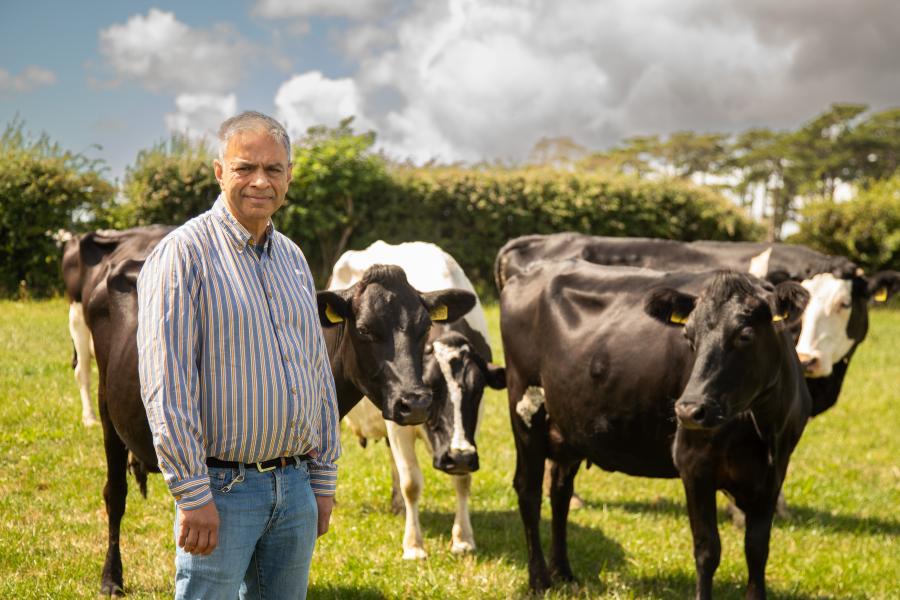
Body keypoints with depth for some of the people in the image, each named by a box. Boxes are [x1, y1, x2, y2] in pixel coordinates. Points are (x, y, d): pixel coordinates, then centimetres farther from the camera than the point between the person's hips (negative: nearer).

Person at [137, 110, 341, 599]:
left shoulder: (292, 258, 13)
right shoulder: (184, 253, -9)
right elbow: (165, 385, -15)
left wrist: (324, 479, 14)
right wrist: (191, 494, -18)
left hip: (295, 486, 7)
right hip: (222, 488, -7)